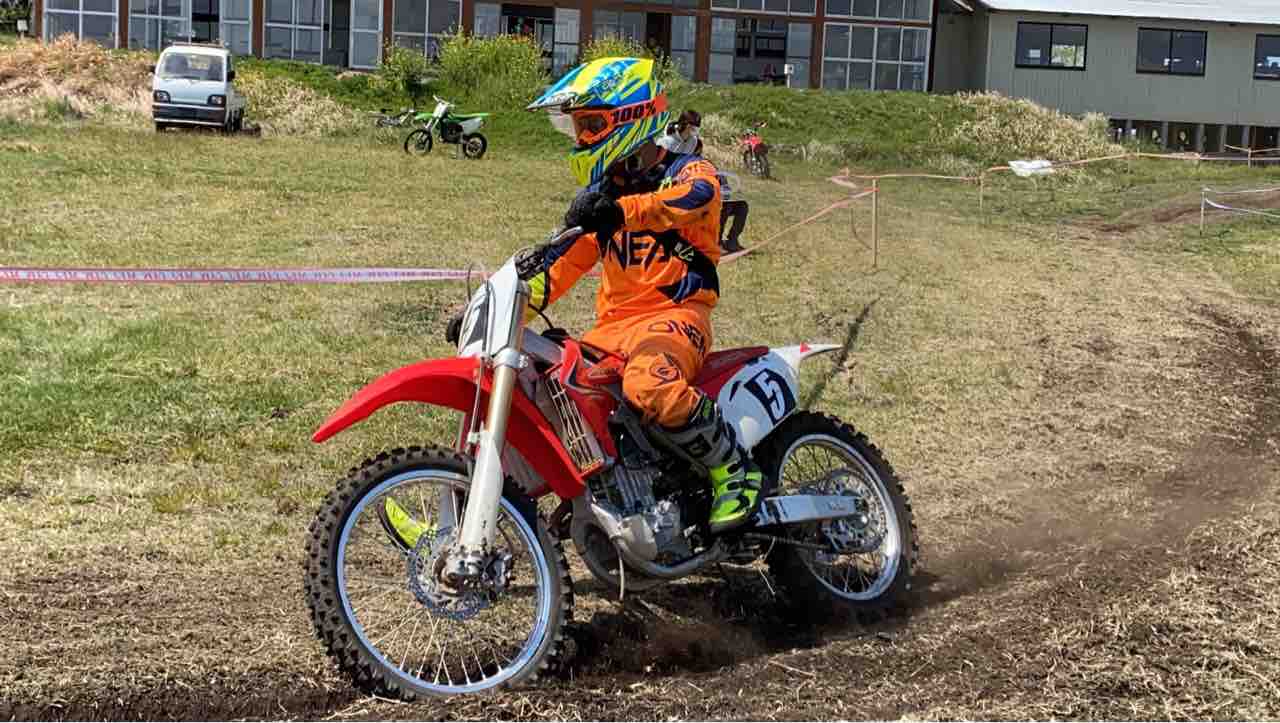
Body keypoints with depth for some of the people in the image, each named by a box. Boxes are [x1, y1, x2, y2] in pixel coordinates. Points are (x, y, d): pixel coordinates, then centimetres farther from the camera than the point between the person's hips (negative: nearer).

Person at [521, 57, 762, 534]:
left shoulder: (686, 171, -3)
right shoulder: (603, 194, 20)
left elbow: (698, 194, -30)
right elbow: (565, 263, 19)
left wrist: (622, 211, -45)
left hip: (676, 314, -8)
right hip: (613, 324, 8)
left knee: (648, 383, -39)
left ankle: (734, 471, -20)